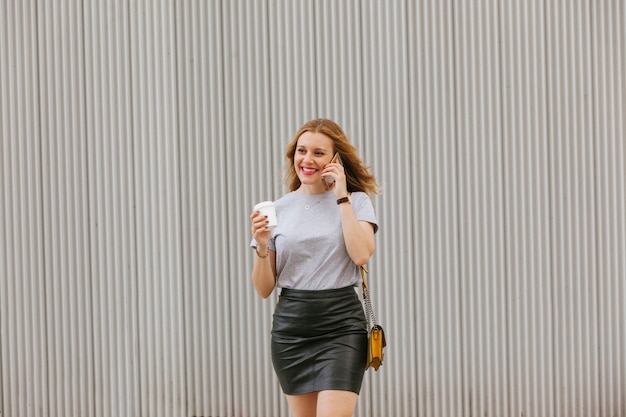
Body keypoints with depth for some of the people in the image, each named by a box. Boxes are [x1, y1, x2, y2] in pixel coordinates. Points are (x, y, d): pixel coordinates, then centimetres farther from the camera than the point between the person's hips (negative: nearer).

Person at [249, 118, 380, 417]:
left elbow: (361, 254, -16)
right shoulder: (277, 209, 8)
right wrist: (262, 246, -12)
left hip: (340, 326, -3)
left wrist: (341, 196, -10)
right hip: (291, 326, 3)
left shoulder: (356, 200, 3)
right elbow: (264, 289, 7)